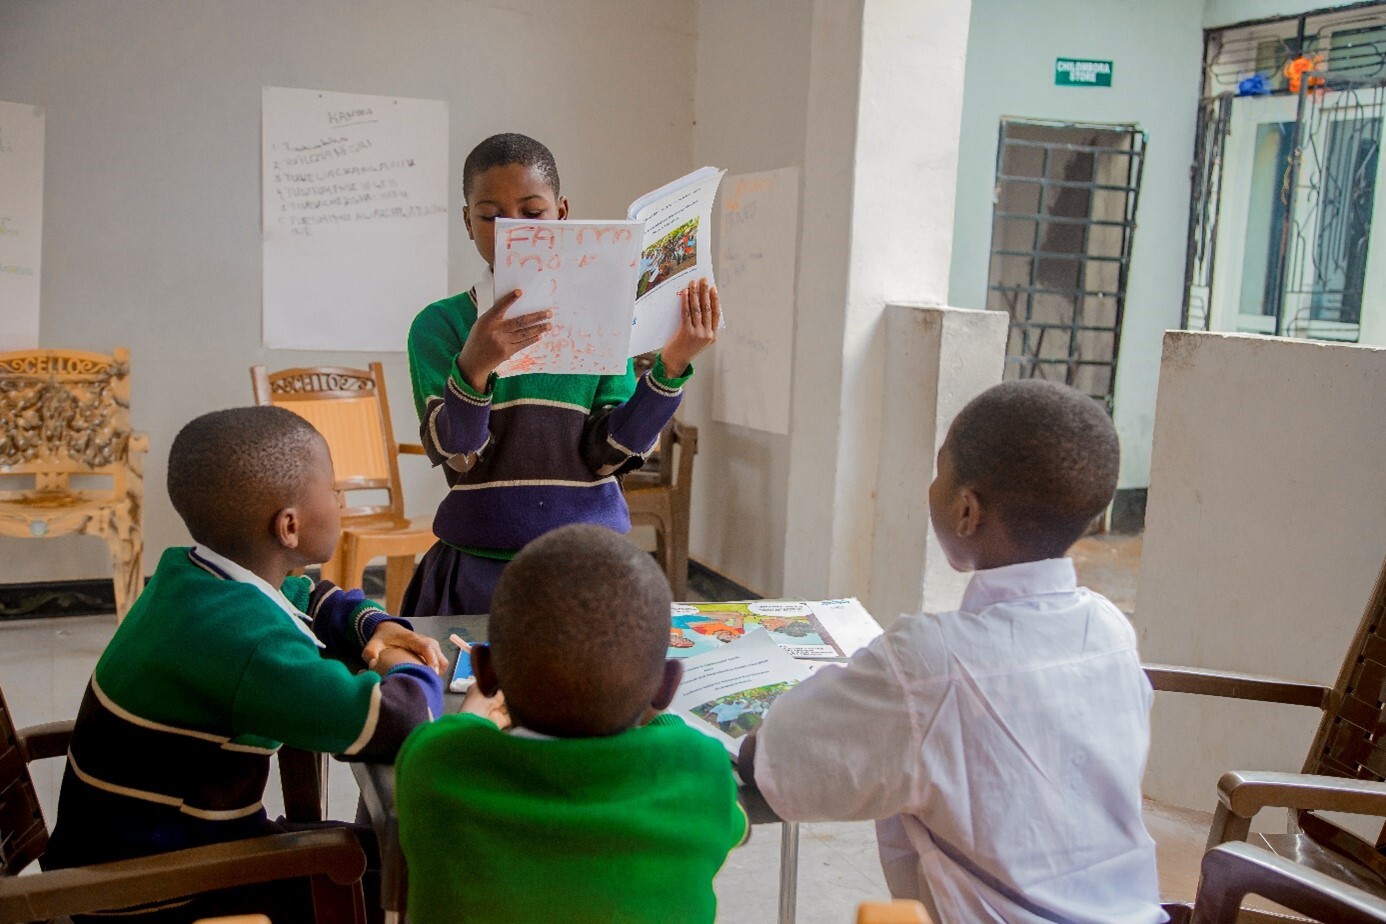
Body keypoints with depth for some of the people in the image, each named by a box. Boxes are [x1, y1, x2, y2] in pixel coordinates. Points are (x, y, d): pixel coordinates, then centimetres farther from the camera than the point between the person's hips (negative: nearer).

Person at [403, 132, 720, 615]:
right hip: (481, 565, -1)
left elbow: (609, 453, -5)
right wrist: (473, 368, -30)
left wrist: (671, 365, -17)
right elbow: (454, 455, -12)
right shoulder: (441, 324, -2)